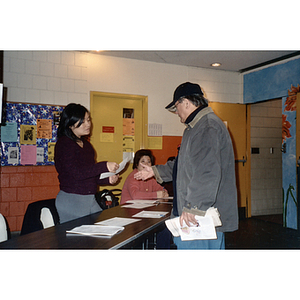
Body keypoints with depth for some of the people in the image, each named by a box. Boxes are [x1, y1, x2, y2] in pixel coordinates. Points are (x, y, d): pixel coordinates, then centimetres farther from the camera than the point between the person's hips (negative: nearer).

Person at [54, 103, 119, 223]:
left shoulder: (85, 143, 14)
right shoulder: (64, 143, -11)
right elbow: (76, 173, -21)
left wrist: (107, 179, 4)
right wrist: (104, 166, -23)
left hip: (90, 199, 8)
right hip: (71, 200, -8)